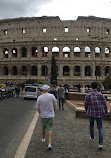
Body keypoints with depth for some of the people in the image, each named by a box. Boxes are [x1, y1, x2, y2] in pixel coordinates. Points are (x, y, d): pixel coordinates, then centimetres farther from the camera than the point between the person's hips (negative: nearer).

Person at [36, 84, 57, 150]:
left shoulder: (39, 97, -10)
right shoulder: (51, 96, -13)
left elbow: (37, 108, -7)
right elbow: (55, 105, -3)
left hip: (43, 115, 2)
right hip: (50, 115, -2)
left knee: (43, 127, 23)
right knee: (50, 129, 2)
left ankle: (43, 138, 43)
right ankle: (49, 143, -6)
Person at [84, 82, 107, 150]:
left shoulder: (88, 95, -8)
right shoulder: (100, 94, -10)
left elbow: (86, 105, 0)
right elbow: (104, 104, -5)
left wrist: (87, 111, 19)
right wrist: (105, 111, 11)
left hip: (91, 113, 1)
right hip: (99, 114, -1)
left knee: (91, 125, 25)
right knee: (100, 128, 6)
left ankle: (92, 137, 44)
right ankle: (100, 143, -6)